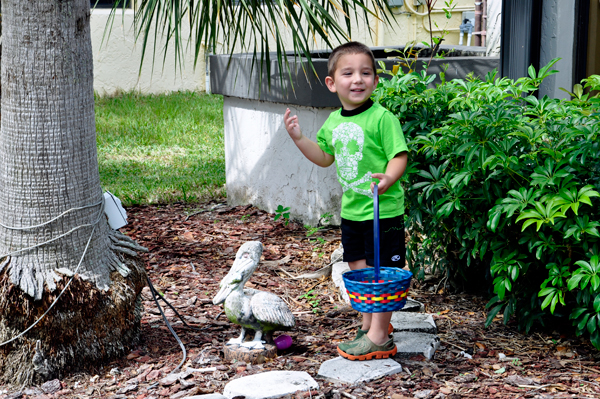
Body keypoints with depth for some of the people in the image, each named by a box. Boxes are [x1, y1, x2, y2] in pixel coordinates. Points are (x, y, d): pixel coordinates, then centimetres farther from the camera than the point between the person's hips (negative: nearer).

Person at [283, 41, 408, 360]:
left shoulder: (382, 118, -14)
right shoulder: (333, 122, 9)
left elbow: (400, 155, -16)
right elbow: (325, 157, 21)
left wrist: (389, 176, -36)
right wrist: (298, 138, 10)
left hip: (383, 211, -7)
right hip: (351, 211, 7)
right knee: (359, 271, 17)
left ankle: (379, 337, 7)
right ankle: (370, 324, 33)